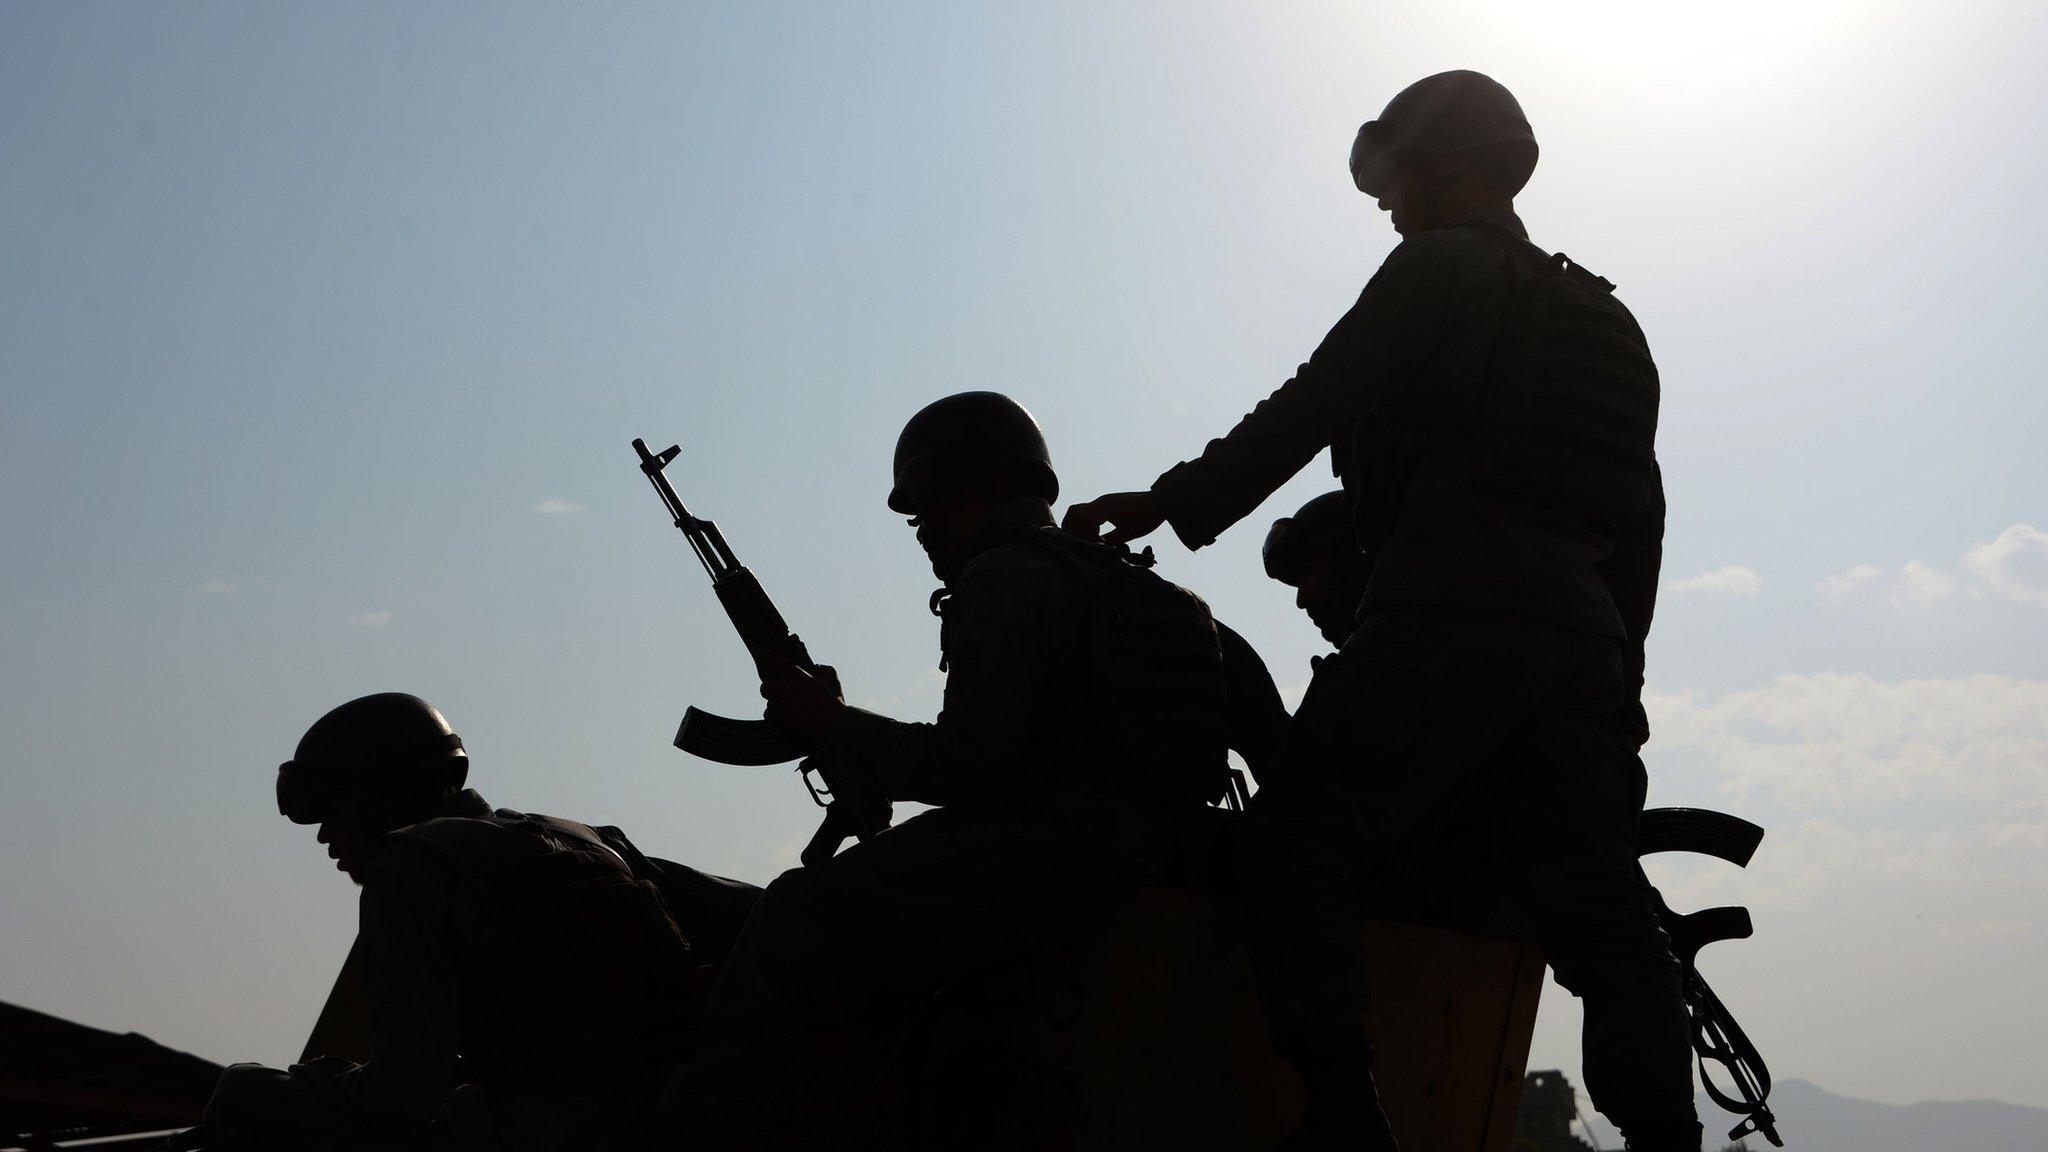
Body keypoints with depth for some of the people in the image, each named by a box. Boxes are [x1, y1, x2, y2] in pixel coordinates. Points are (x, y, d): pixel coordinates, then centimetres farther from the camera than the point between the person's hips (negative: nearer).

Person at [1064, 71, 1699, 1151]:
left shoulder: (1441, 269, 5)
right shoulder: (1604, 320, 28)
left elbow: (1312, 407, -4)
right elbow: (1640, 513, 24)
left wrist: (1168, 504, 1)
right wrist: (1617, 674, 24)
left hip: (1447, 615, -8)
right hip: (1586, 643, 8)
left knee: (1300, 848, -9)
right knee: (1600, 906, 6)